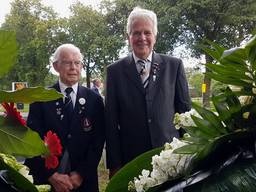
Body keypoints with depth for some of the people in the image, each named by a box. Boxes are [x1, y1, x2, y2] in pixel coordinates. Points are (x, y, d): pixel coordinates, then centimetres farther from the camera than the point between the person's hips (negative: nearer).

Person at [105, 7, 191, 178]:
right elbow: (111, 121, 0)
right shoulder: (115, 71, 1)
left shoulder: (174, 65, 2)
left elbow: (185, 109, 5)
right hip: (130, 158, 0)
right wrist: (114, 165, -2)